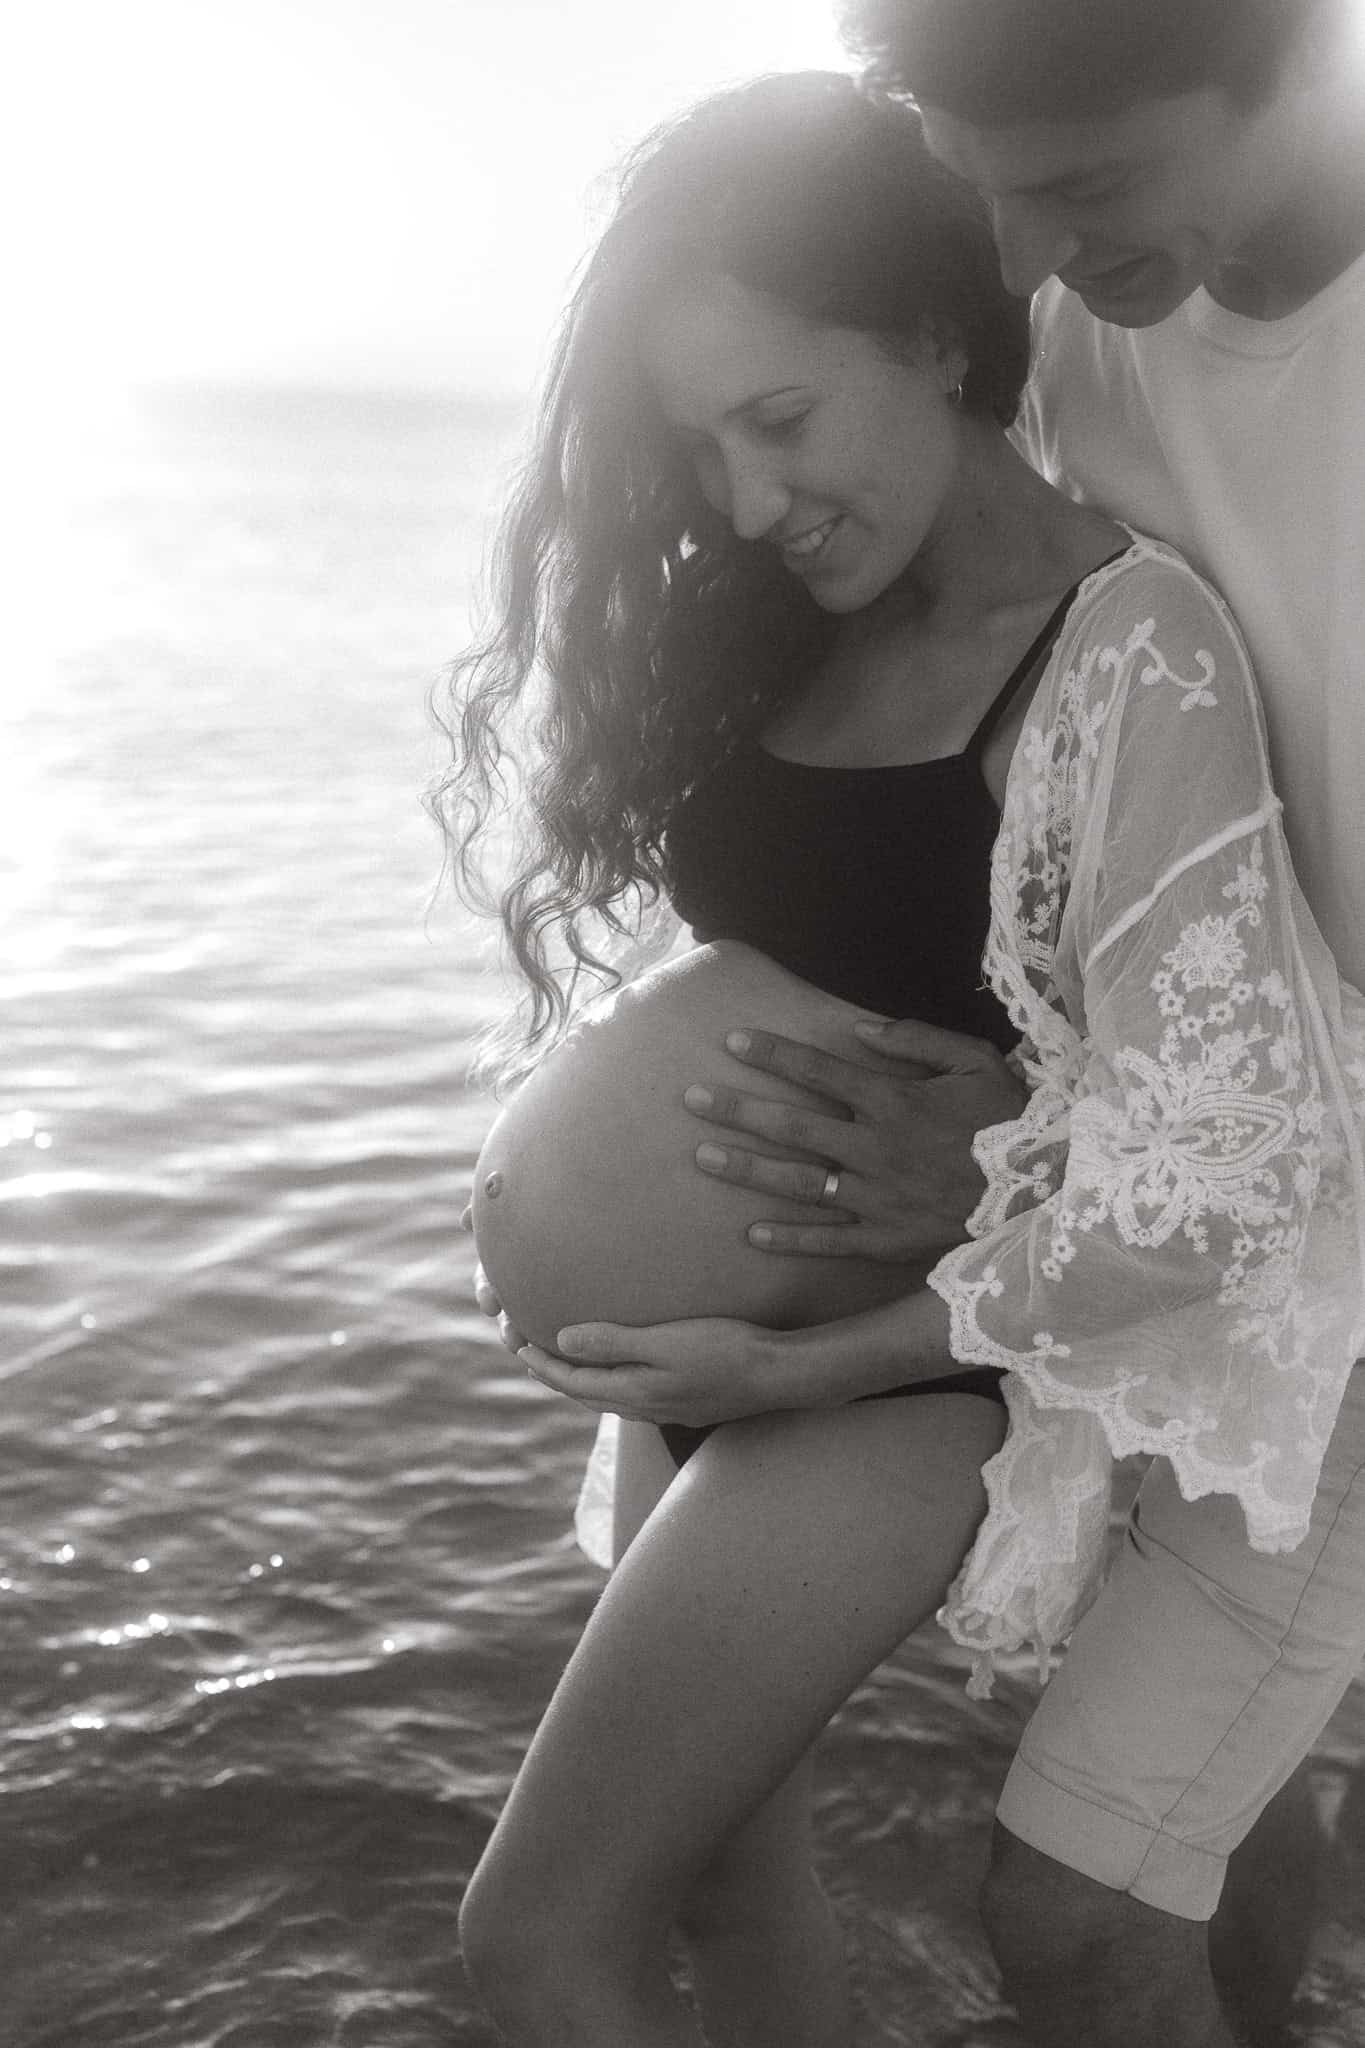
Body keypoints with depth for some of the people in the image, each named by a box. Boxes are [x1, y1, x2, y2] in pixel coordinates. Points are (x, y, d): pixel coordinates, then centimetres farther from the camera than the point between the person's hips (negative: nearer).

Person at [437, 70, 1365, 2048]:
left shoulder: (1129, 645, -19)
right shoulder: (799, 623, 2)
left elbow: (1200, 1184, -22)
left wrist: (802, 1366, -19)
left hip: (922, 1334, -7)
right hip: (742, 1288, 7)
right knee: (715, 1838, 19)